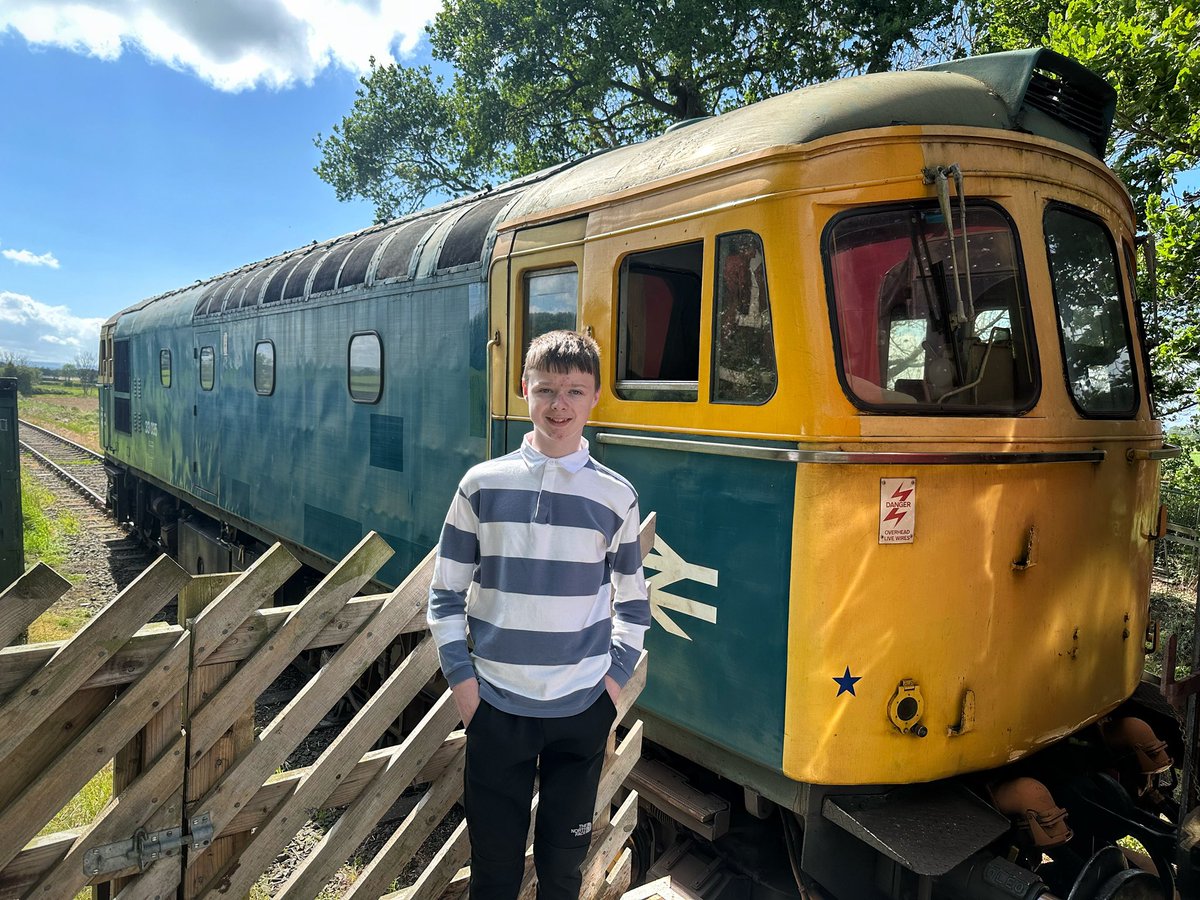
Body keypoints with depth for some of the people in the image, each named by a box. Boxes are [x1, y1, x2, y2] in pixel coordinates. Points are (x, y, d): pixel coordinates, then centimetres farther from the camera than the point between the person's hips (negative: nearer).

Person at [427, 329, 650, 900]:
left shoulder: (616, 496, -2)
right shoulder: (483, 485, -4)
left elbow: (633, 603, 9)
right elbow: (445, 594, 3)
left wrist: (615, 676, 1)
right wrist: (461, 679, -3)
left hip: (582, 709, 1)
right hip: (495, 705, 0)